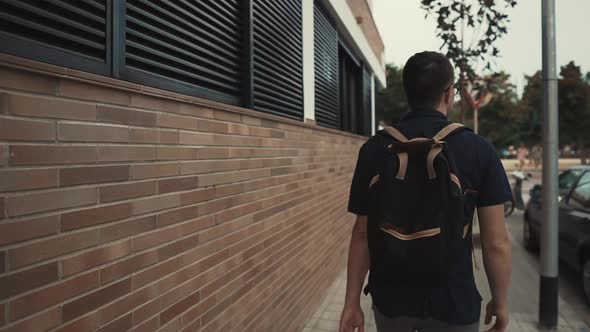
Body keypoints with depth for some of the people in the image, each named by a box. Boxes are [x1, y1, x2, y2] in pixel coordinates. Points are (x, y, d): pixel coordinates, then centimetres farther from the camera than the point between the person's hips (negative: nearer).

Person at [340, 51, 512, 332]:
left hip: (391, 298, 2)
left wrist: (352, 301, 3)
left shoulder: (375, 148, -7)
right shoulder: (479, 150, -10)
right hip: (454, 302, -1)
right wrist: (500, 301, 6)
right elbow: (497, 243, -9)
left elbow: (362, 234, -5)